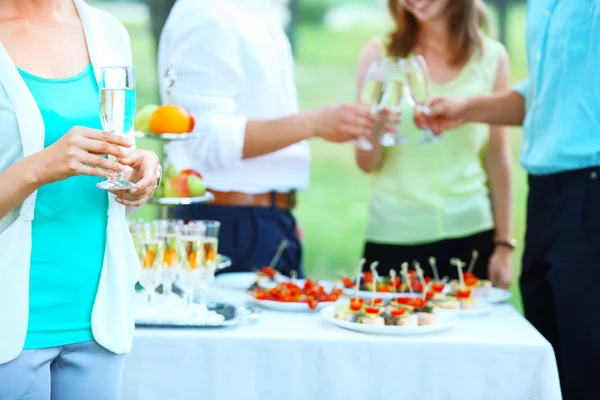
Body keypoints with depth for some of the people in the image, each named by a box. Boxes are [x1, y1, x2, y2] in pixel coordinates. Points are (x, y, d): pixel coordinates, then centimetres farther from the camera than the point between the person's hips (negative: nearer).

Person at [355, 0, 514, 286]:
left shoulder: (491, 57, 2)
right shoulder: (380, 54, -1)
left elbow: (498, 160, 6)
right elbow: (367, 164, -1)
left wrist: (503, 245, 5)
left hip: (470, 234, 1)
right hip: (393, 237, -1)